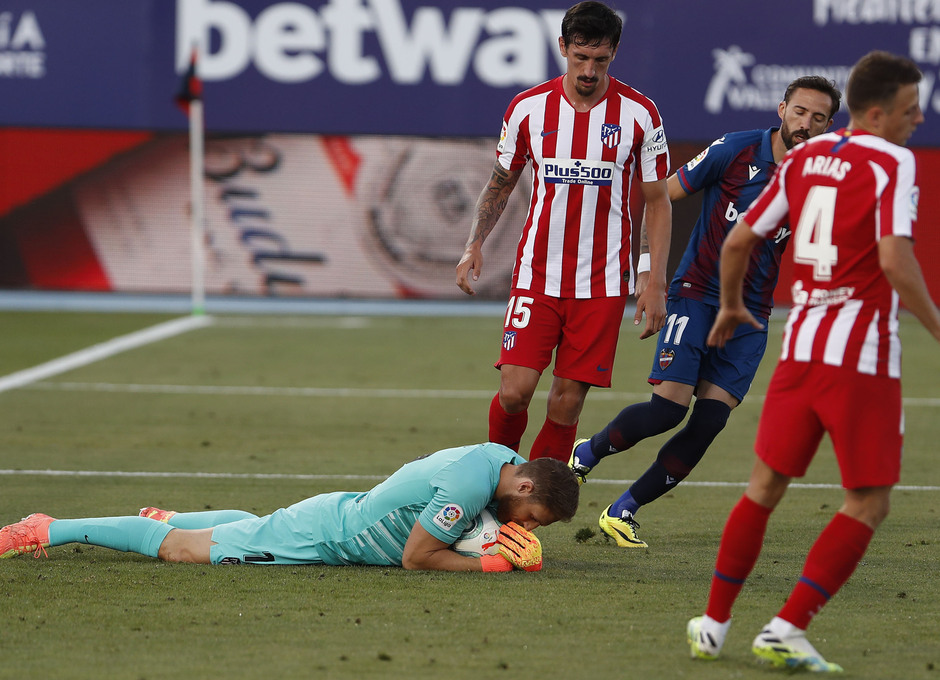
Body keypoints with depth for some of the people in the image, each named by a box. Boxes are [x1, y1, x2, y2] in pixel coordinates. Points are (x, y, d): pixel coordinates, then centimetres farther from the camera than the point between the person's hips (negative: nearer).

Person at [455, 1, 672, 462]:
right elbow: (500, 184, 14)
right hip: (536, 275, 0)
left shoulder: (639, 114, -2)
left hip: (603, 283, 0)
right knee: (514, 391, -10)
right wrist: (474, 245, -2)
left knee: (567, 402, -3)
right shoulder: (528, 108, 1)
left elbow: (658, 202, 4)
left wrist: (656, 285, -2)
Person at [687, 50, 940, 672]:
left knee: (766, 485, 17)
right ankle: (787, 630, -6)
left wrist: (731, 306, 31)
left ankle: (715, 624, 18)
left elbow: (738, 241, 14)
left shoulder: (804, 157, 10)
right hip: (863, 355, -6)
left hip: (800, 347, 6)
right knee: (868, 504, 2)